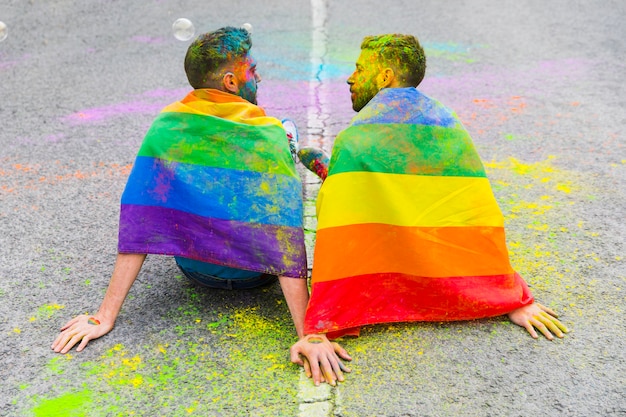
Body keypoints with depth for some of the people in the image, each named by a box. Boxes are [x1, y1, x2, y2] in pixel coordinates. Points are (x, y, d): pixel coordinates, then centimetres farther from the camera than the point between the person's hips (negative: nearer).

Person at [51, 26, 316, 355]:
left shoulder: (166, 128, -18)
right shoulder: (269, 136, -26)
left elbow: (139, 226, -22)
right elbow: (287, 239, -32)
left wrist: (105, 317, -16)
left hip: (195, 270, 2)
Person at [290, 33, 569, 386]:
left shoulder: (354, 139, -15)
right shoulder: (449, 126, -1)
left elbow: (335, 236, -24)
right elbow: (483, 219, -3)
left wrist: (316, 332, -27)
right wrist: (516, 299, 4)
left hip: (379, 291, -4)